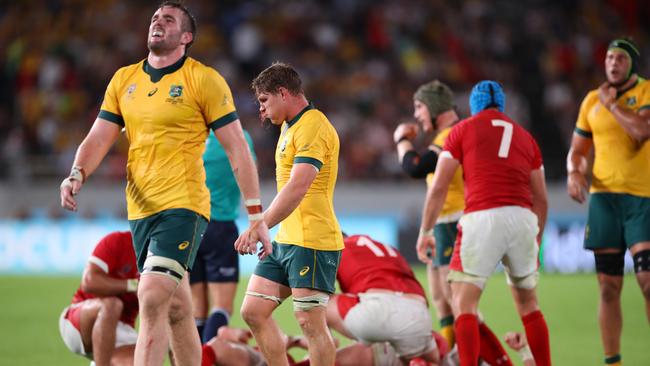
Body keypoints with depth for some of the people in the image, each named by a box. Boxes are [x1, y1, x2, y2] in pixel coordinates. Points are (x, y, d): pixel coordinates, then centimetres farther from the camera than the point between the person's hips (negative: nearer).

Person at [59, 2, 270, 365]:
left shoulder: (204, 79, -4)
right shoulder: (124, 80, 12)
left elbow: (237, 148, -4)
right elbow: (99, 138, 10)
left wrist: (256, 215, -7)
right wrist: (77, 175, -12)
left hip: (183, 206, -6)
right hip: (140, 209, 6)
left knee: (152, 298, -20)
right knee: (177, 310, 13)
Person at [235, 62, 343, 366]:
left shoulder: (313, 127, -15)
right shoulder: (289, 127, 18)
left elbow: (298, 187, -27)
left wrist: (259, 227, -30)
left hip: (312, 242, -10)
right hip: (285, 240, 10)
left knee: (310, 322, -8)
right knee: (253, 311, 6)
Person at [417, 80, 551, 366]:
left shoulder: (463, 130, 12)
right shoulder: (525, 136, 22)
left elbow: (439, 187, 5)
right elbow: (541, 199, 20)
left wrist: (425, 231, 12)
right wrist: (536, 240, 31)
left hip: (482, 219, -4)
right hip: (522, 218, 4)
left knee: (463, 303, 0)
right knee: (528, 304, 19)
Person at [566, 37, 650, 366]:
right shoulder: (592, 100, 12)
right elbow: (578, 150, 18)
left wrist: (612, 104, -10)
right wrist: (573, 173, -3)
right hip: (603, 195, 4)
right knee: (608, 286, 3)